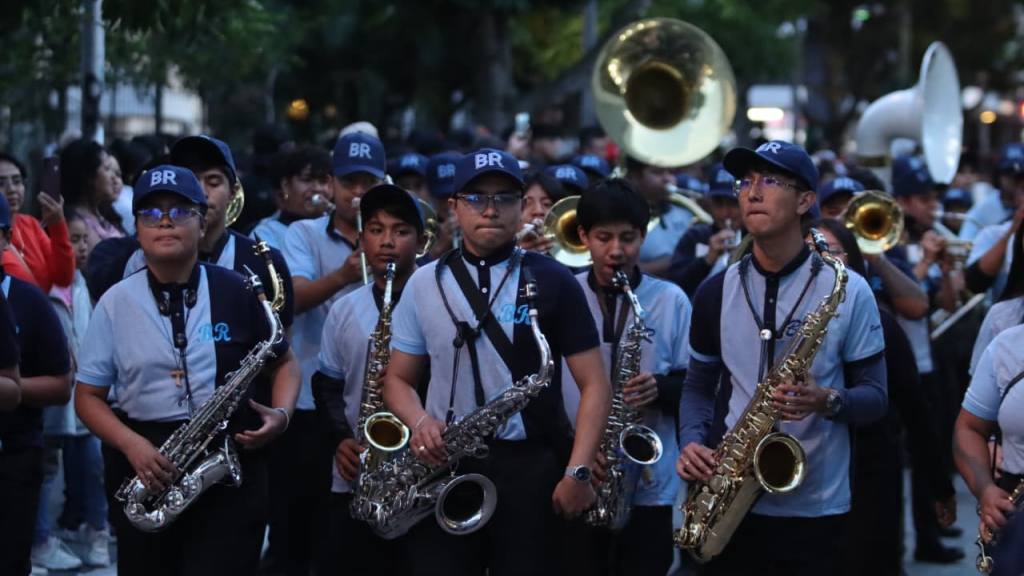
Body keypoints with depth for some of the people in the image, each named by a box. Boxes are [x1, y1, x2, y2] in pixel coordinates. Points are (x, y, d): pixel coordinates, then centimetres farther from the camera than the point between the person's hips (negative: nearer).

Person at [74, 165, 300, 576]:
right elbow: (89, 396, 5)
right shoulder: (115, 303, 3)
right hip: (144, 472, 2)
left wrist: (281, 413, -8)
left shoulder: (237, 292, 1)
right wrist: (131, 445, -12)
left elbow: (283, 362, 13)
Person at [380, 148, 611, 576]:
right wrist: (420, 423, -8)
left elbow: (593, 384, 1)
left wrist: (578, 470, -10)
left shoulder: (553, 282, 3)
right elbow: (398, 380, 14)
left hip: (532, 466, -1)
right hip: (444, 467, 2)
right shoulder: (425, 283, 9)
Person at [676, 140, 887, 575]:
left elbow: (875, 397, -1)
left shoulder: (848, 291, -4)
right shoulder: (716, 292, 5)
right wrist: (691, 441, -6)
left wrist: (827, 401, -22)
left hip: (814, 512, -3)